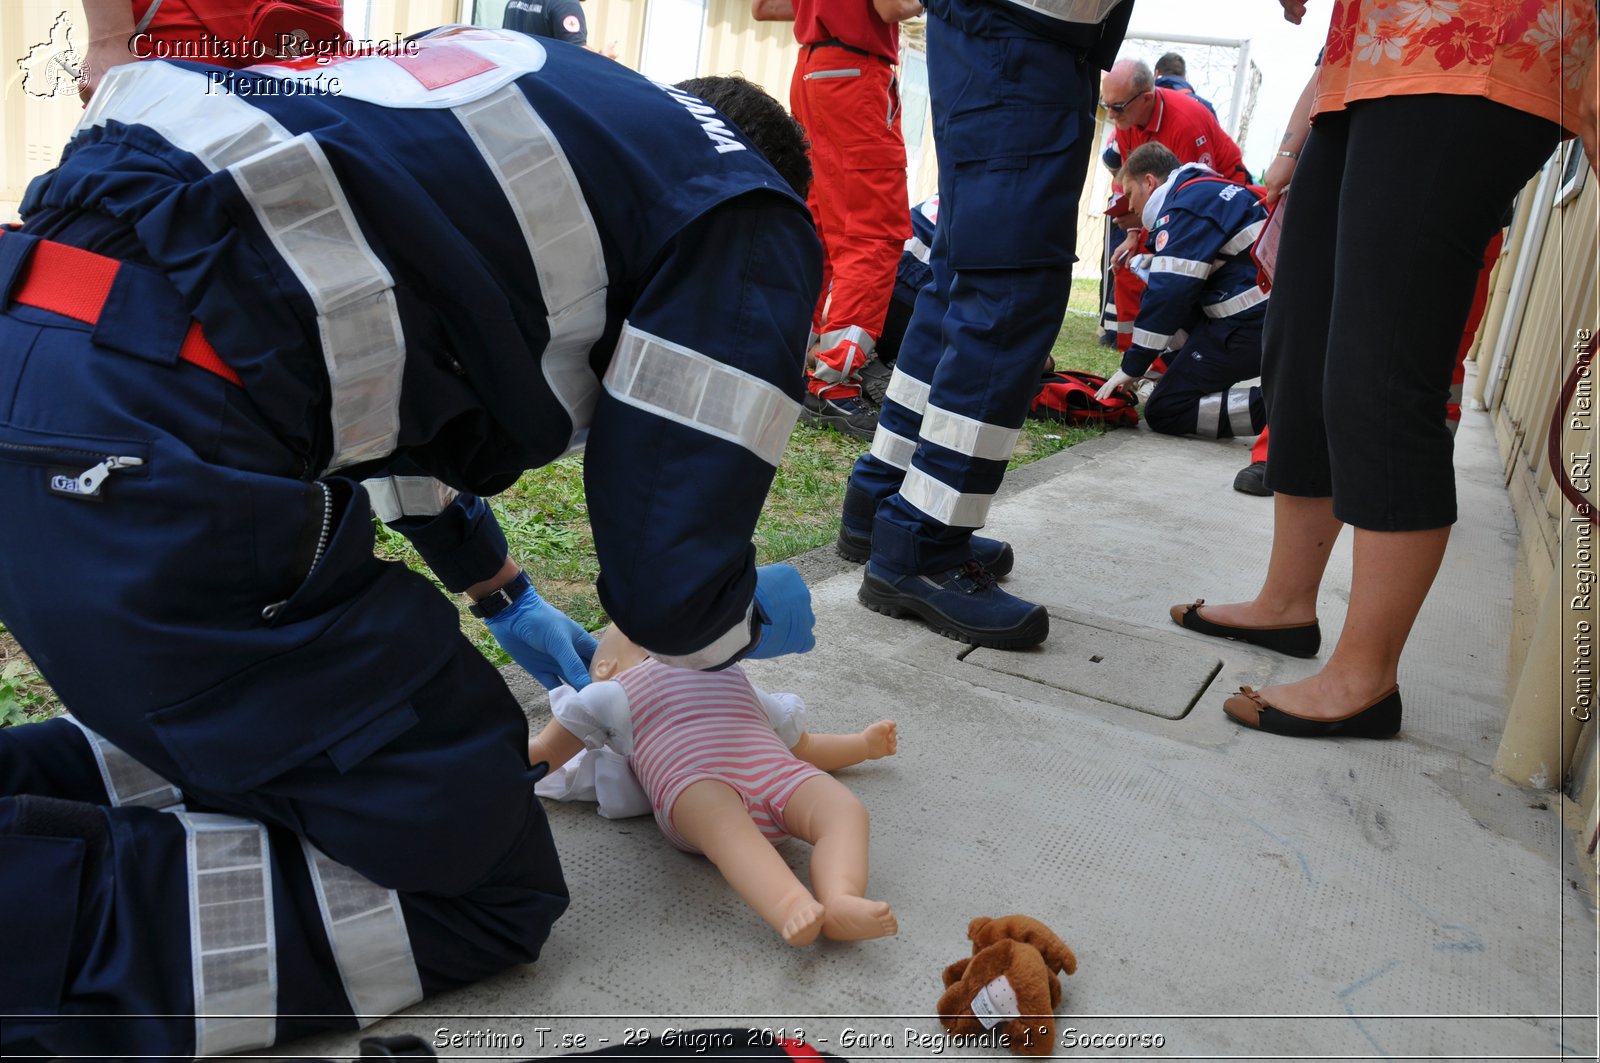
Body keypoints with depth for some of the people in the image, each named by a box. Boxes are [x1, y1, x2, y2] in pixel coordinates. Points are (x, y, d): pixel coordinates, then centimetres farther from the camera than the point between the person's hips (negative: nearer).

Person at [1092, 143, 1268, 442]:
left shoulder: (1186, 205, -10)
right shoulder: (1211, 190, 21)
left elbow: (1169, 293, -17)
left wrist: (1132, 368, -10)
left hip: (1249, 325, -10)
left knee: (1163, 412, -7)